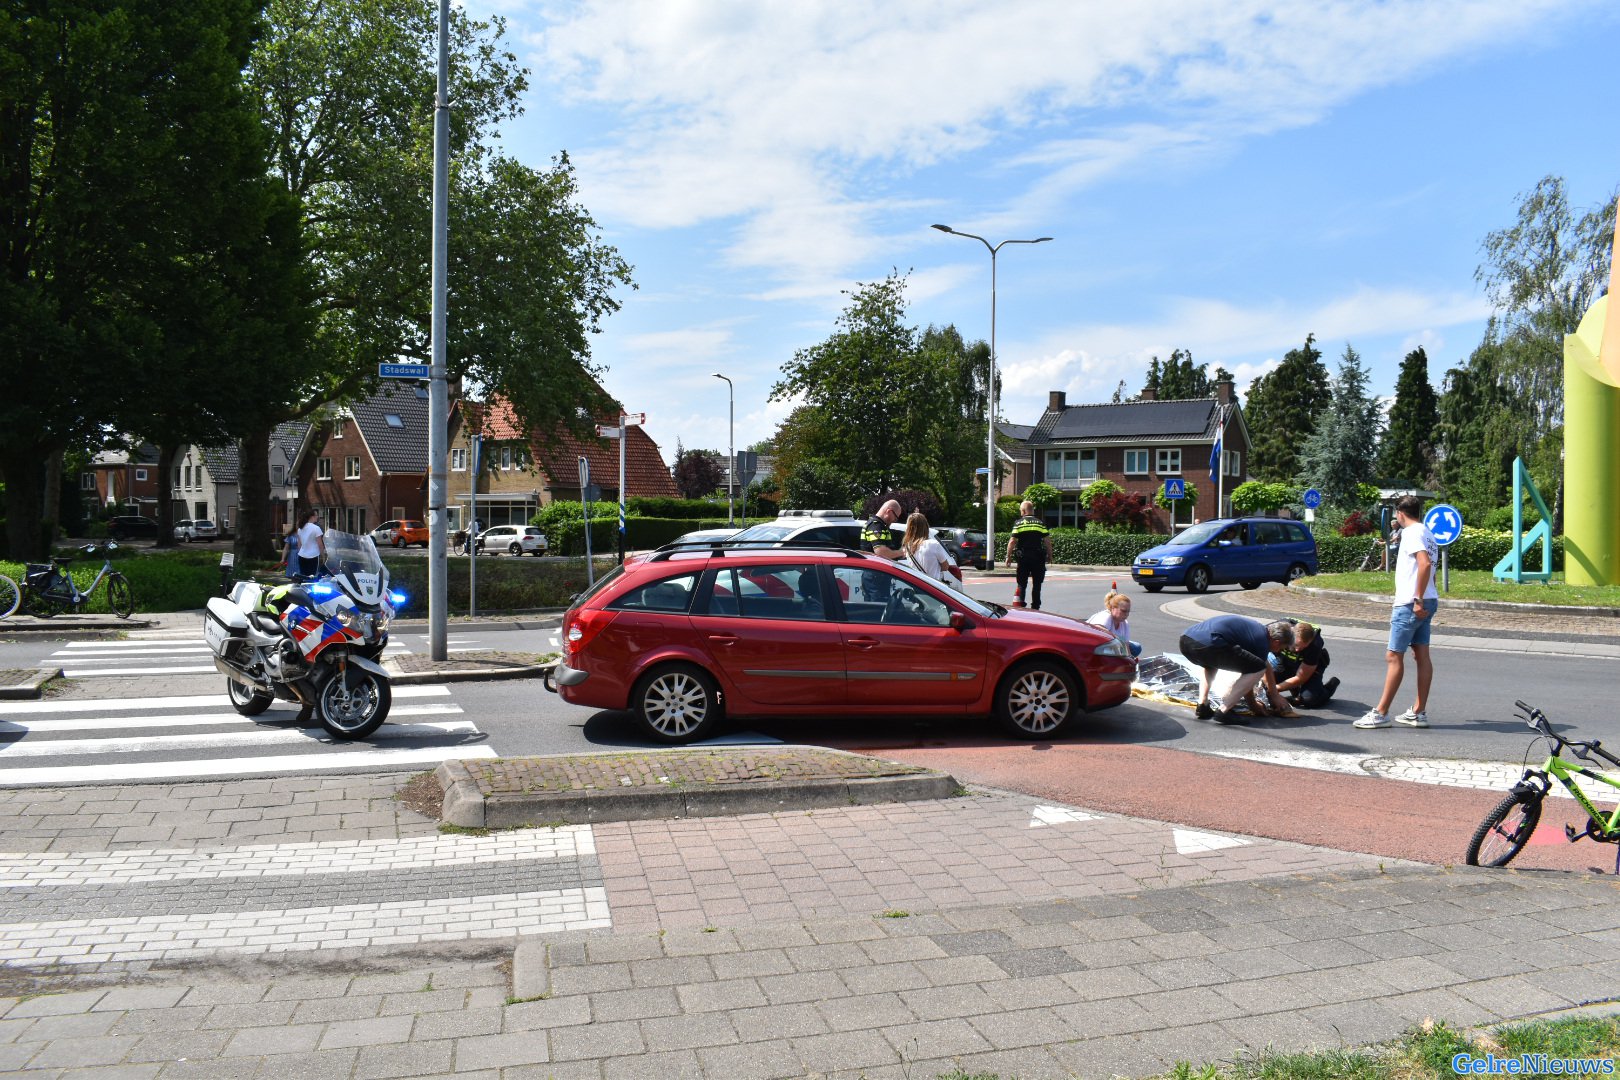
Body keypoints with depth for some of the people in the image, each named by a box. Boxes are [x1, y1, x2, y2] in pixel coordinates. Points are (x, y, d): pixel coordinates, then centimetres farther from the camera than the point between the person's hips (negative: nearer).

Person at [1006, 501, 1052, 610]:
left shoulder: (1018, 523, -1)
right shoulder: (1041, 523, 5)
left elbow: (1012, 541, -6)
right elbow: (1047, 541, 0)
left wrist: (1008, 556, 1)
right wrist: (1049, 556, 10)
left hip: (1023, 557, -1)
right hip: (1038, 557, 1)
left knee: (1022, 583, 5)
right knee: (1036, 584, 9)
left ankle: (1018, 605, -9)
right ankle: (1035, 608, 13)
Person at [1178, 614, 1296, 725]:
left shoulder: (1256, 628, 34)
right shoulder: (1262, 643, 8)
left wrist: (1274, 694, 55)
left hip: (1185, 639, 9)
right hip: (1207, 644, -9)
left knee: (1209, 663, 42)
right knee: (1259, 668, 3)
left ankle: (1202, 705, 22)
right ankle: (1223, 711, 3)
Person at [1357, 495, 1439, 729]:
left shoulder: (1412, 533, -12)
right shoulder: (1427, 534, 17)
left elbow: (1425, 564, -26)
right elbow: (1428, 566, 19)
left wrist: (1418, 600, -25)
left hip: (1410, 603, -10)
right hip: (1427, 602, 10)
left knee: (1394, 657, -6)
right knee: (1421, 655, 9)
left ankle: (1380, 713, -3)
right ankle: (1418, 712, 13)